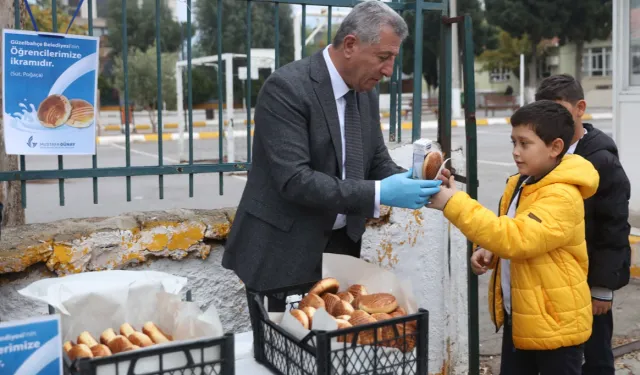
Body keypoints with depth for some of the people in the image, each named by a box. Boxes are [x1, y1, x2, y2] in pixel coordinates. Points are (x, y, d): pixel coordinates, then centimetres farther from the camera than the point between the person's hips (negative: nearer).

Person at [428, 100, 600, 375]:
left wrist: (454, 203, -36)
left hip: (554, 323, -8)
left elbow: (517, 238, -36)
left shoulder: (562, 197, -23)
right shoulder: (520, 184, 5)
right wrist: (491, 253, -1)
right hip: (518, 317, 8)